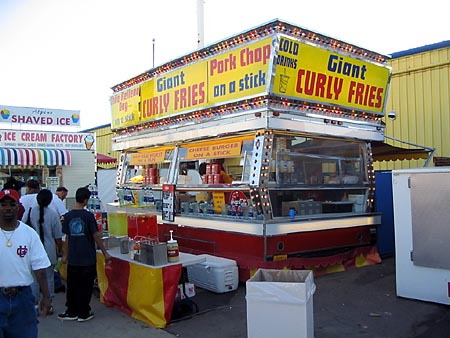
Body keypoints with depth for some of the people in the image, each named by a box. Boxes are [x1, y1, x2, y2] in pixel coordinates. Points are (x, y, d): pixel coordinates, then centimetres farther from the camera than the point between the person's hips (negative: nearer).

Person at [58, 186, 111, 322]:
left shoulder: (68, 216, -1)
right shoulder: (88, 216, -12)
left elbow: (67, 238, 5)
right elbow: (96, 236, -9)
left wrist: (65, 255, 16)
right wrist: (105, 252, -1)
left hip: (73, 259, 3)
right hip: (88, 258, -3)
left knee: (72, 286, 14)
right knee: (85, 287, 8)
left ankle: (71, 312, 23)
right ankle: (83, 313, 15)